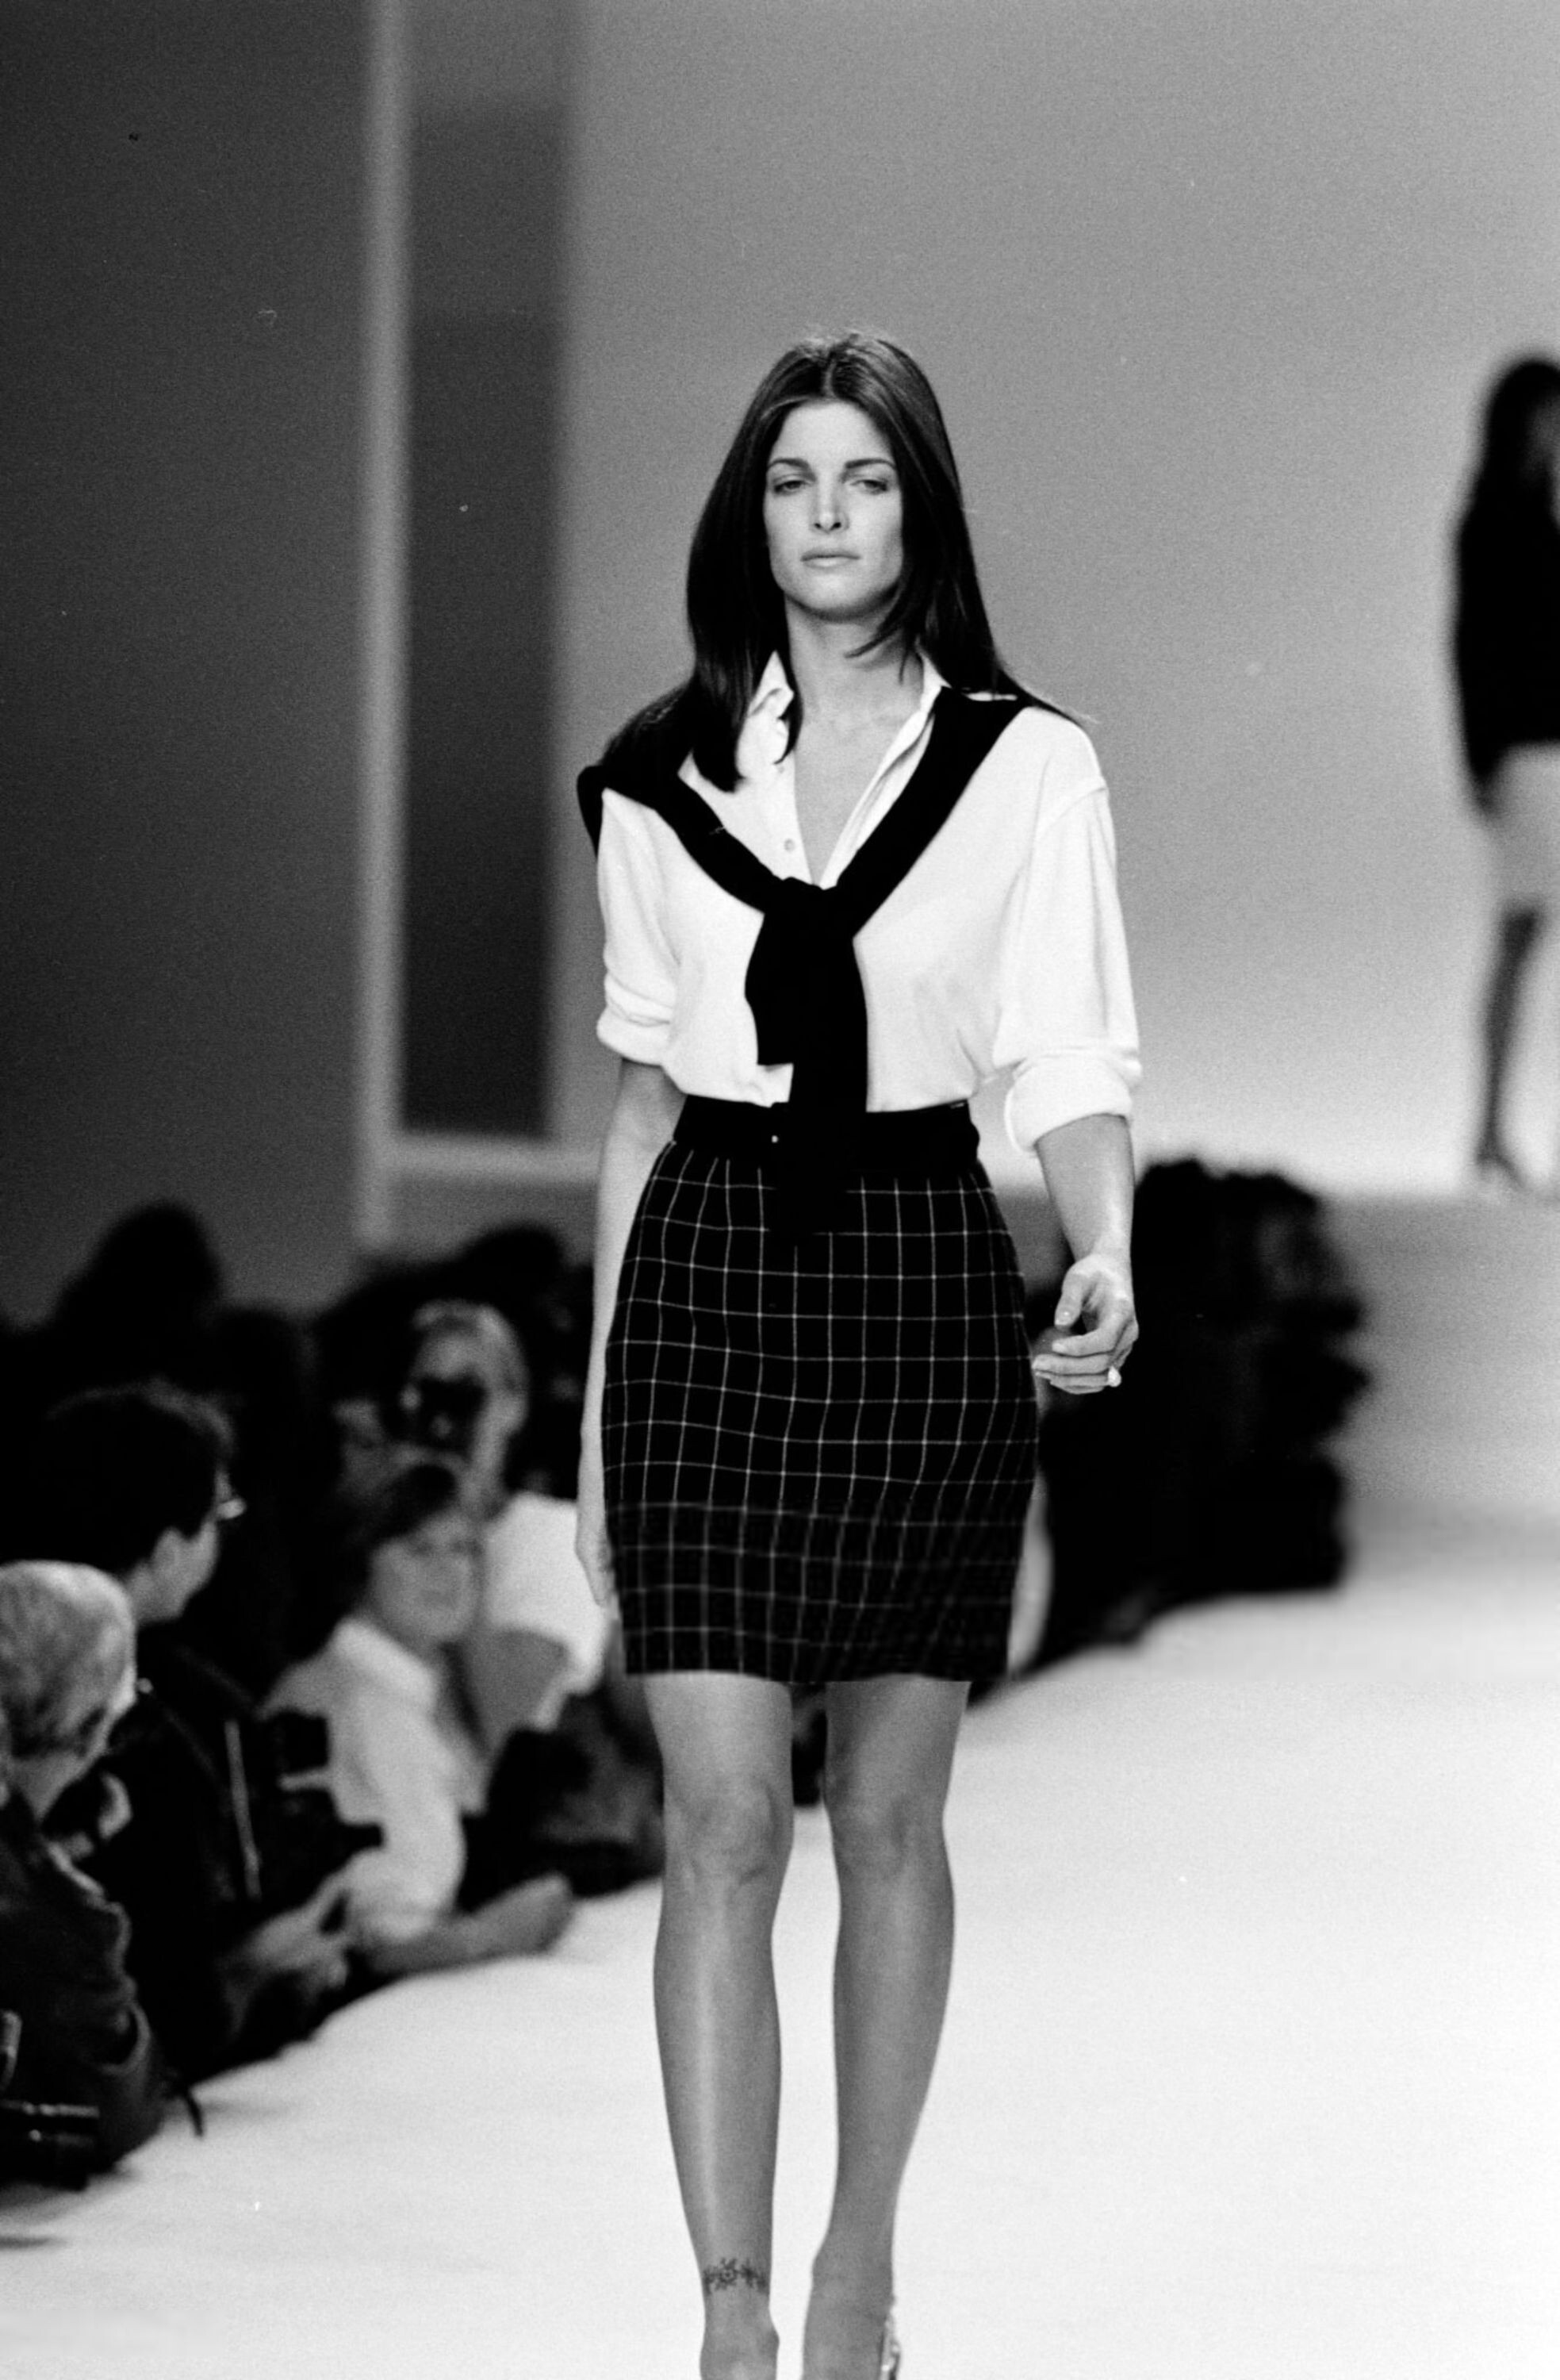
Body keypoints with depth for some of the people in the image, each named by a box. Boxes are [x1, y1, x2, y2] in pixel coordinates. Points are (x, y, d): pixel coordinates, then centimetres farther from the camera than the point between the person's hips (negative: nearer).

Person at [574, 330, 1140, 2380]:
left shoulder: (1027, 768, 0)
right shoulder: (664, 778, 7)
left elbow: (1073, 1064, -2)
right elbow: (644, 1087, 12)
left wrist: (1107, 1253, -22)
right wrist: (598, 1388, 11)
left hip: (924, 1275, -1)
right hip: (712, 1273, 1)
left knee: (890, 1812, 7)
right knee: (721, 1822, -6)